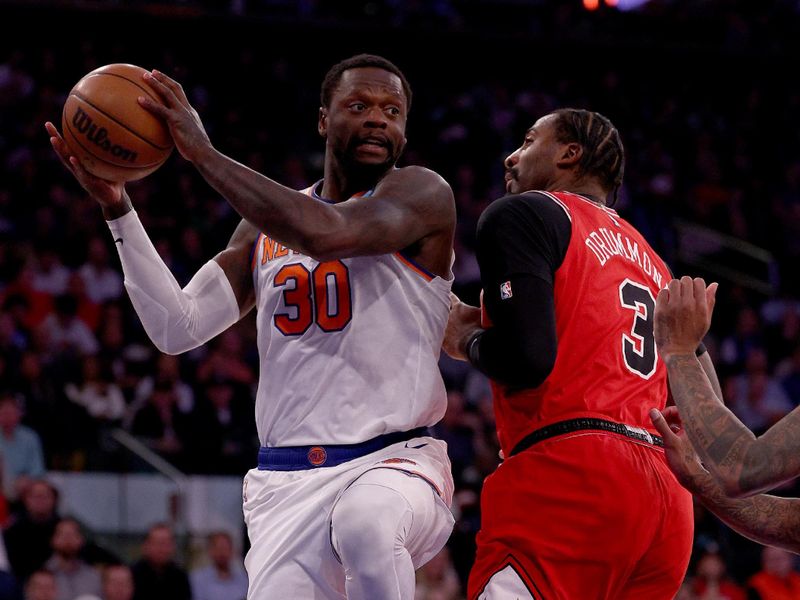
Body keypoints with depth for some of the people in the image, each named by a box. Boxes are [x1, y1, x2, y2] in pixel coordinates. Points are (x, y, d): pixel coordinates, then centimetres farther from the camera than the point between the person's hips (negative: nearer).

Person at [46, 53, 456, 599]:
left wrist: (204, 153, -17)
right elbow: (177, 329, 8)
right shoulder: (267, 229, 17)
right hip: (287, 479, 5)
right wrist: (116, 207, 1)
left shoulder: (422, 194, -1)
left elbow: (327, 232, -22)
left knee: (366, 523, -38)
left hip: (394, 459, -5)